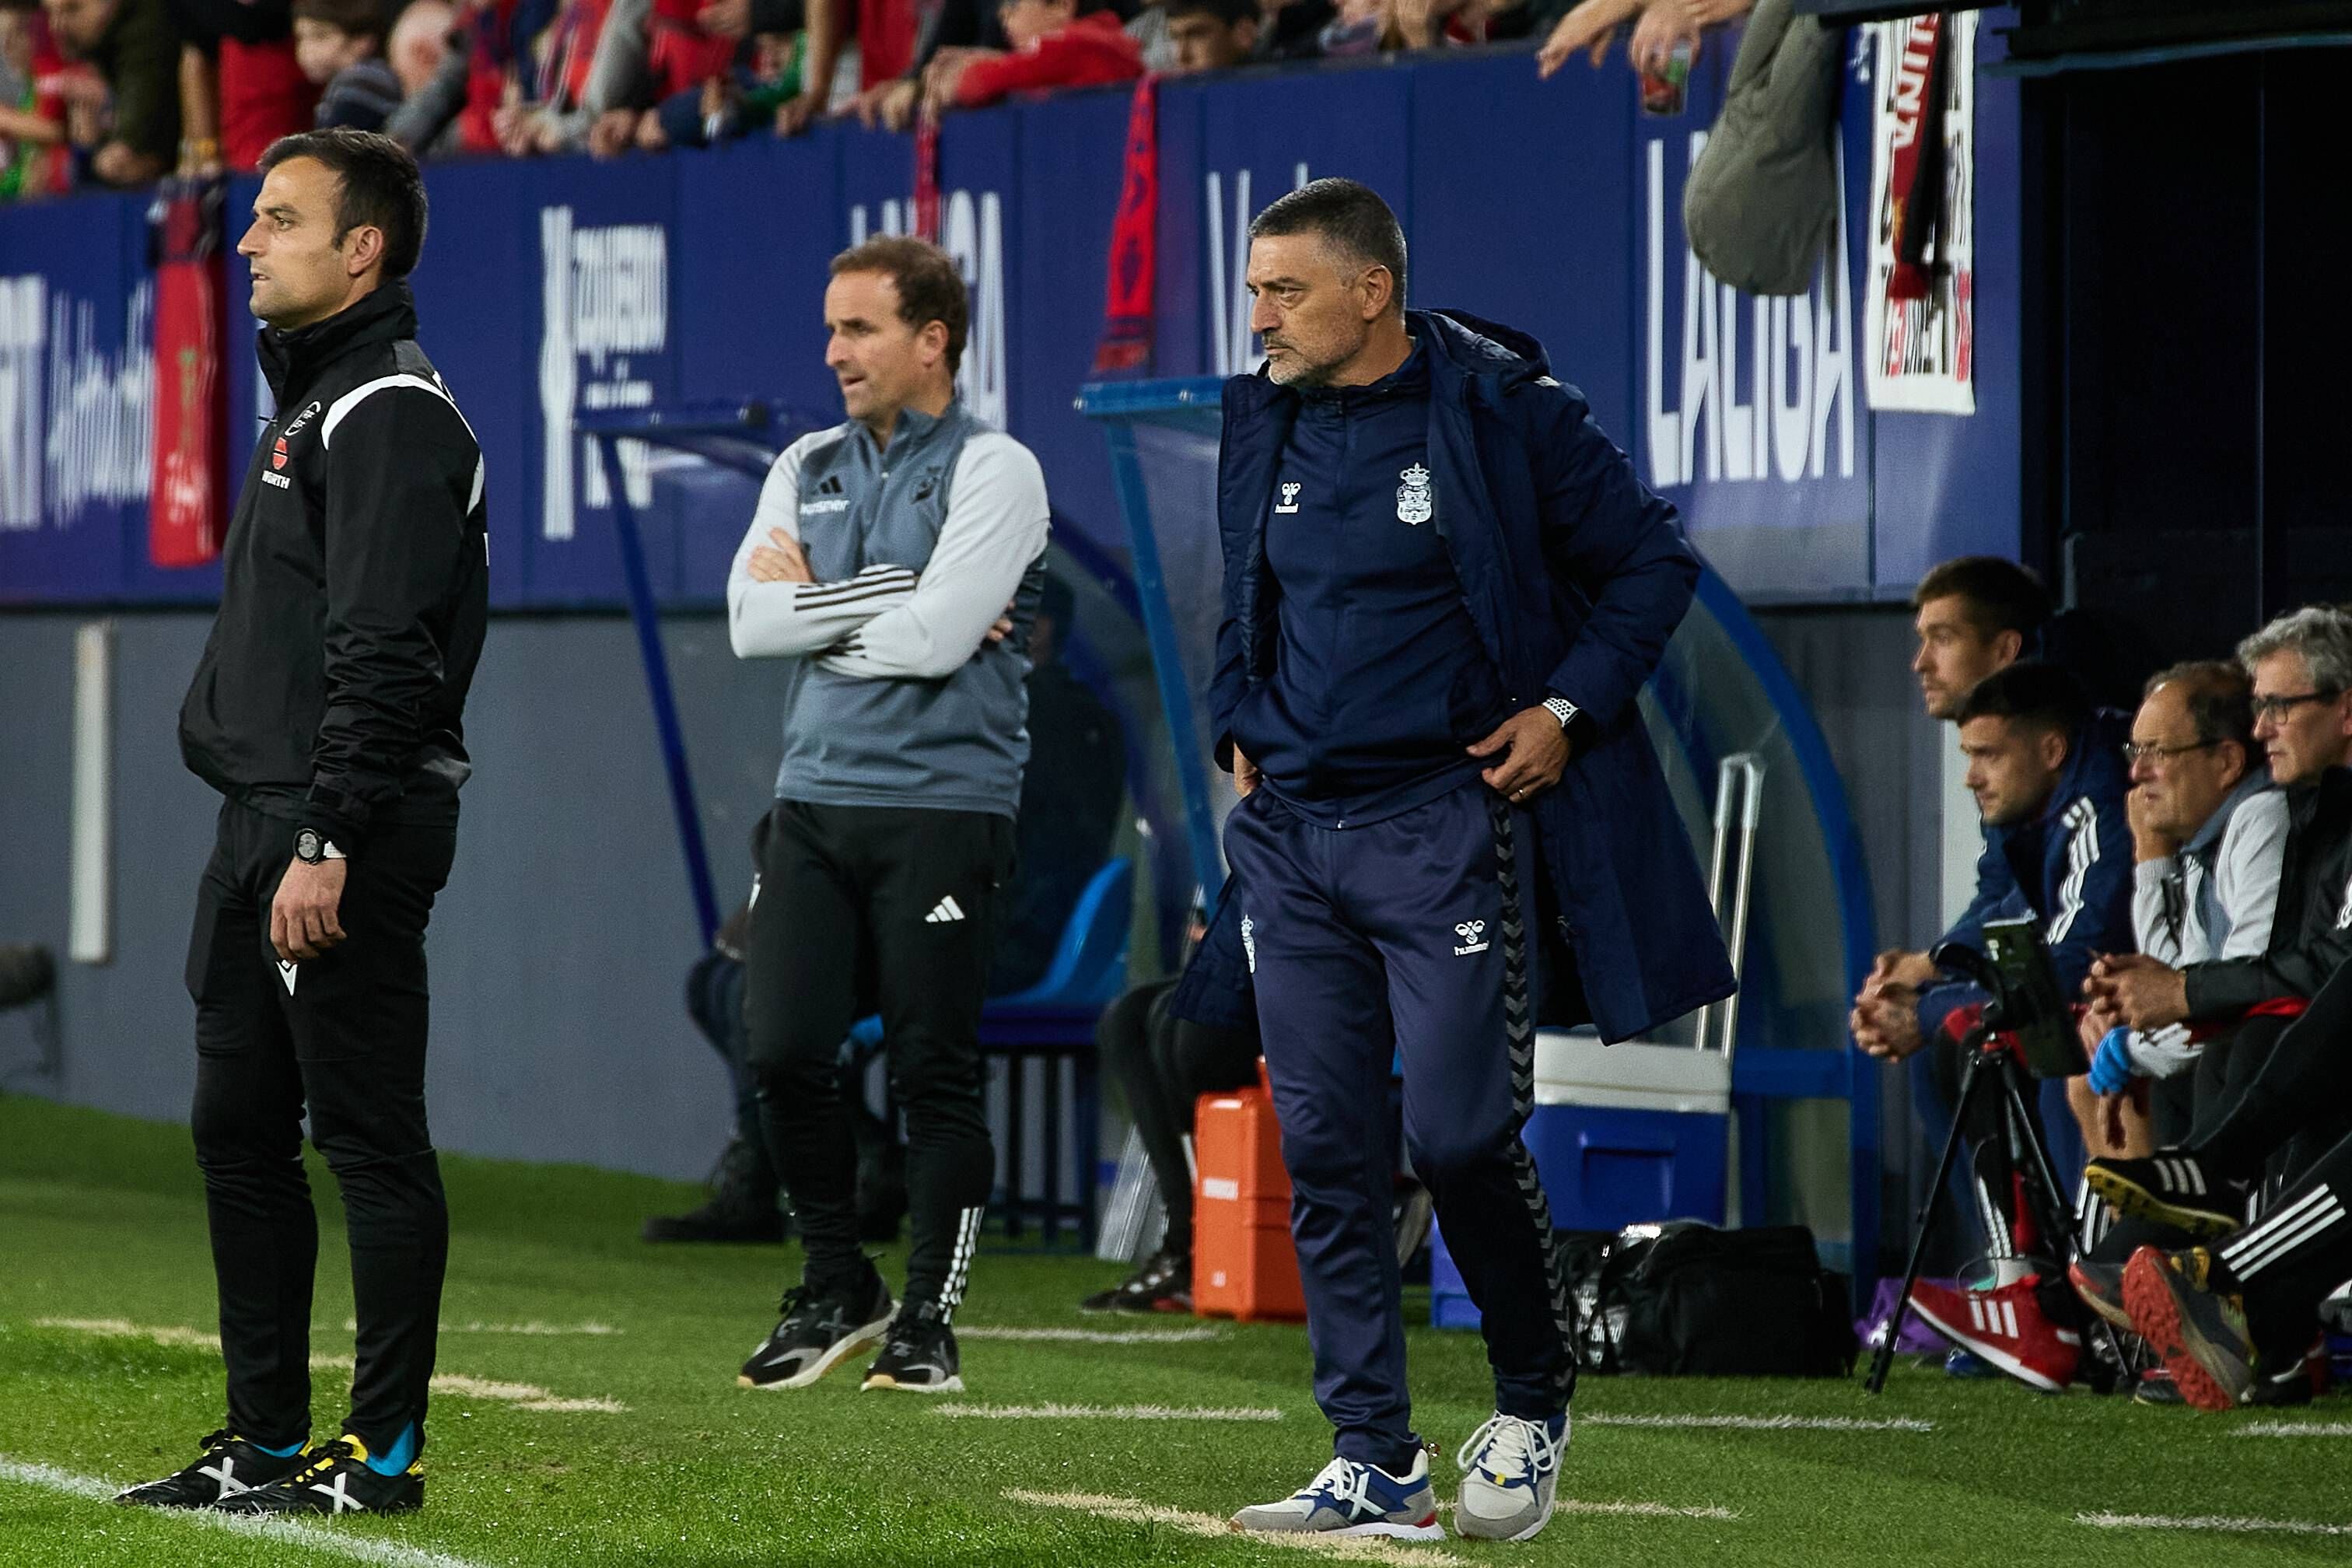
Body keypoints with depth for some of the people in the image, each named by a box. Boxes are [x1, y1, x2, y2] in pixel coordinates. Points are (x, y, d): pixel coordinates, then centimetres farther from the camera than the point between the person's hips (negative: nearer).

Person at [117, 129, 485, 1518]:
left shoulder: (390, 415, -12)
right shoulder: (309, 402, 20)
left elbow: (383, 657, -20)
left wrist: (325, 846, -24)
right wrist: (270, 839, 19)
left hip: (352, 839, -11)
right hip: (264, 829, 11)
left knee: (370, 1140, -7)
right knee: (240, 1131, 12)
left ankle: (382, 1453, -4)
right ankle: (266, 1441, 19)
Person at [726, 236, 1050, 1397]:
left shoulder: (992, 472, -4)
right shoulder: (807, 470, 14)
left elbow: (937, 637, -16)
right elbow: (752, 624, 1)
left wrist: (813, 604, -4)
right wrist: (888, 601, -8)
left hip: (942, 808, -5)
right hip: (815, 799, 5)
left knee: (934, 1071, -3)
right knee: (785, 1052, -2)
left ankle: (929, 1319, 6)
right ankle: (836, 1290, 15)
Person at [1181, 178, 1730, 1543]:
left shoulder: (1502, 409, -8)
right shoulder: (1268, 425, 10)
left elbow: (1653, 562, -1)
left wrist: (1566, 712, -8)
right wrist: (1240, 725, 14)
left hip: (1444, 825, -6)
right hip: (1292, 832, 6)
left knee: (1460, 1136, -10)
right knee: (1326, 1150, 2)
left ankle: (1537, 1405, 14)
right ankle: (1375, 1465, 7)